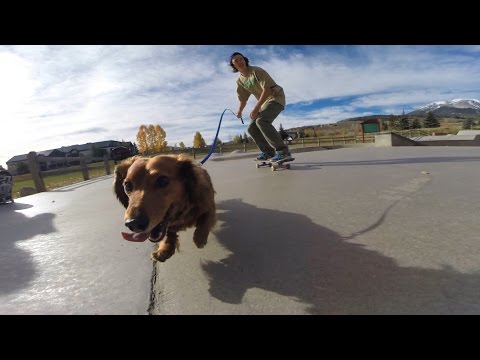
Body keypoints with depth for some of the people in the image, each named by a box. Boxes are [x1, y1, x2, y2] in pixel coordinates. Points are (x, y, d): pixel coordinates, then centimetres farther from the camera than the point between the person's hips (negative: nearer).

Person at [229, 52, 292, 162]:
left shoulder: (256, 71, -17)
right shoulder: (240, 80, 5)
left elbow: (267, 89, -25)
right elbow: (243, 99, 13)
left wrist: (256, 108, -28)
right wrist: (239, 111, -2)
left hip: (276, 98, -8)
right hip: (264, 102, 8)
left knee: (261, 121, -32)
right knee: (252, 128, 0)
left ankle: (283, 151, -33)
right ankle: (269, 152, 7)